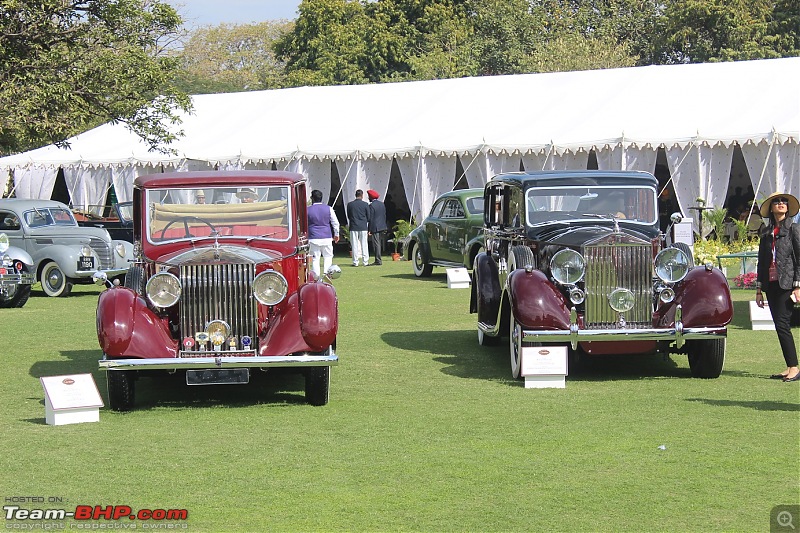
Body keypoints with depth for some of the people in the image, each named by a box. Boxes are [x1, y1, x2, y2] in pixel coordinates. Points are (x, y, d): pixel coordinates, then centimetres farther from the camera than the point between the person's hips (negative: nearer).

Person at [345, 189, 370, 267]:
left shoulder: (350, 205, -3)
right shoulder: (365, 204, -6)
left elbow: (348, 216, 6)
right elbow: (368, 217, 1)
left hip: (353, 227, 0)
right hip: (363, 227, 0)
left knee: (354, 245, 4)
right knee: (364, 245, 6)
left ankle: (355, 262, 3)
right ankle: (365, 262, 7)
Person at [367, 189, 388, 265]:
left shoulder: (372, 206, -14)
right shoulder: (382, 204, 10)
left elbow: (371, 218, -15)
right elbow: (384, 216, 15)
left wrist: (369, 230, -13)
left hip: (375, 228, -8)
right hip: (382, 227, 8)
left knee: (376, 244, -6)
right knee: (379, 244, 14)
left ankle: (378, 260, -7)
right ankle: (379, 259, 16)